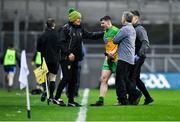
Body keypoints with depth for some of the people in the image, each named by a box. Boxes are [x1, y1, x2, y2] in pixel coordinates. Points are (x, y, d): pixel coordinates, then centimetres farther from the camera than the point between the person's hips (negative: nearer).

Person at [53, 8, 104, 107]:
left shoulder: (80, 29, 13)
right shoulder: (66, 28, -9)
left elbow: (90, 35, 18)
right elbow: (62, 43, -13)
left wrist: (103, 33, 12)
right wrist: (69, 53, -20)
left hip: (75, 58, 8)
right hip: (66, 58, -8)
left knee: (73, 80, 7)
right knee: (66, 78, -11)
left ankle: (71, 100, 12)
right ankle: (57, 98, 0)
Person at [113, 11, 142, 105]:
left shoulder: (125, 29, -14)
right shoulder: (132, 29, 16)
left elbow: (115, 40, -11)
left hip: (124, 58, -9)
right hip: (131, 58, 9)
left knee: (120, 80, -3)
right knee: (126, 79, 16)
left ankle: (123, 100, -3)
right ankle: (136, 94, 8)